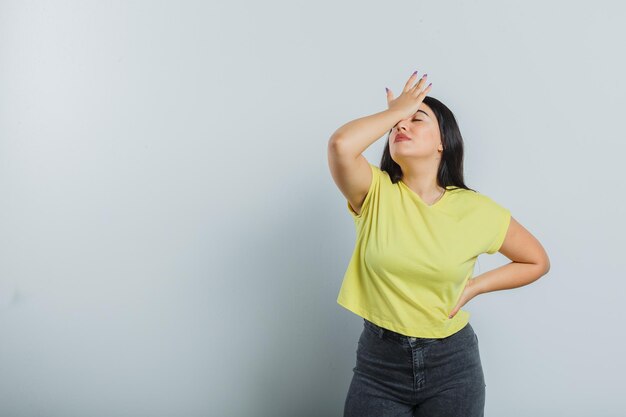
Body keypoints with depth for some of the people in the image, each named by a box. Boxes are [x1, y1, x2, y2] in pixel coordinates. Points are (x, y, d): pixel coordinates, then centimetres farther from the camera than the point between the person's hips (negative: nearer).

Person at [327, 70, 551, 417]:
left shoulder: (476, 210, -6)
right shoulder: (375, 193, -8)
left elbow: (537, 262, 7)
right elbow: (340, 145, -29)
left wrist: (471, 288, -3)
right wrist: (395, 111, -14)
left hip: (451, 363, 1)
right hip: (379, 361, 0)